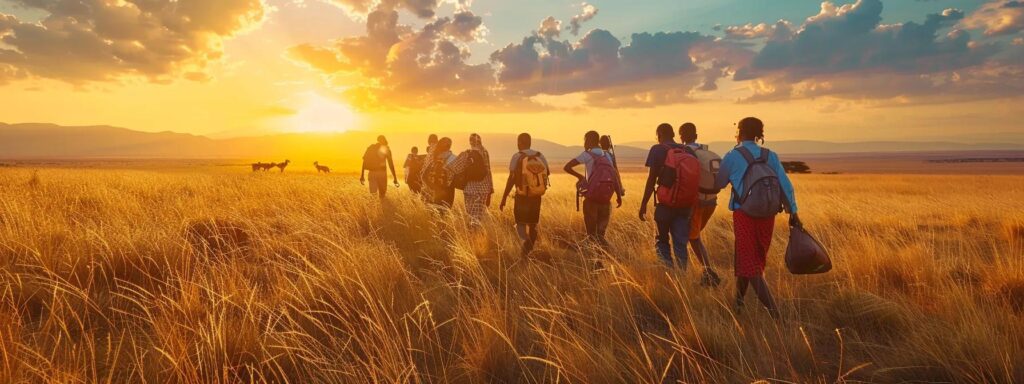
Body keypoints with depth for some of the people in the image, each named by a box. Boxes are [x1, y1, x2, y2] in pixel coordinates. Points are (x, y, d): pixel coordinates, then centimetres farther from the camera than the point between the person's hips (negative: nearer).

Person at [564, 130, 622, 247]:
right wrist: (619, 195, 8)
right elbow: (614, 175, 5)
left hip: (592, 197, -5)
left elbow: (567, 167, -9)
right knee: (601, 231, 11)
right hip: (605, 198, 5)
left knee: (591, 232, 3)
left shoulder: (587, 155, -4)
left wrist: (579, 176, 7)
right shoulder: (606, 156, 11)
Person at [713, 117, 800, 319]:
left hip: (744, 214, -5)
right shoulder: (770, 156, 6)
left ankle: (773, 310, -16)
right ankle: (739, 300, 33)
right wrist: (793, 211, -2)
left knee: (749, 262, -2)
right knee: (757, 258, 19)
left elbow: (718, 184, 4)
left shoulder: (732, 156, -5)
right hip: (767, 215, 5)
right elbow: (785, 184, -2)